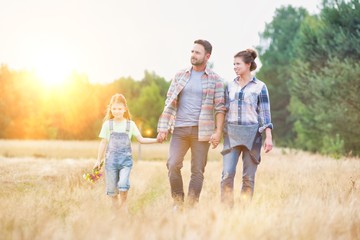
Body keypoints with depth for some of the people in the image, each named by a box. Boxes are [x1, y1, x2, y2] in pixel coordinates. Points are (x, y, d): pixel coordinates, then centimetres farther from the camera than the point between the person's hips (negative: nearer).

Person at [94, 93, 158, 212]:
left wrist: (156, 140, -5)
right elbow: (103, 143, 9)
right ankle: (115, 209, 15)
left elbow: (141, 139, 7)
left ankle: (123, 204, 8)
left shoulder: (130, 124, 5)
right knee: (112, 187, 1)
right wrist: (99, 160, 9)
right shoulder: (107, 124, 5)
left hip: (125, 159, -1)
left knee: (123, 184, -16)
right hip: (111, 159, 1)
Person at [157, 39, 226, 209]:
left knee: (198, 170, 1)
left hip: (202, 131, -2)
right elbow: (169, 103, 10)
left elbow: (220, 108, 0)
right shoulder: (180, 76, 10)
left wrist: (218, 132, -10)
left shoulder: (215, 80, 3)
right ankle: (177, 201, 4)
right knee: (173, 164, -12)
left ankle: (192, 206, 8)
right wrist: (163, 129, 3)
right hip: (179, 129, 2)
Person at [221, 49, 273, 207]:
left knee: (248, 177, 1)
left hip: (252, 135, -2)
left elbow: (265, 114, -1)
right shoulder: (230, 86, 11)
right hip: (231, 134, 2)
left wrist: (269, 137, -8)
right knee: (227, 174, -10)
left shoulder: (259, 87, 2)